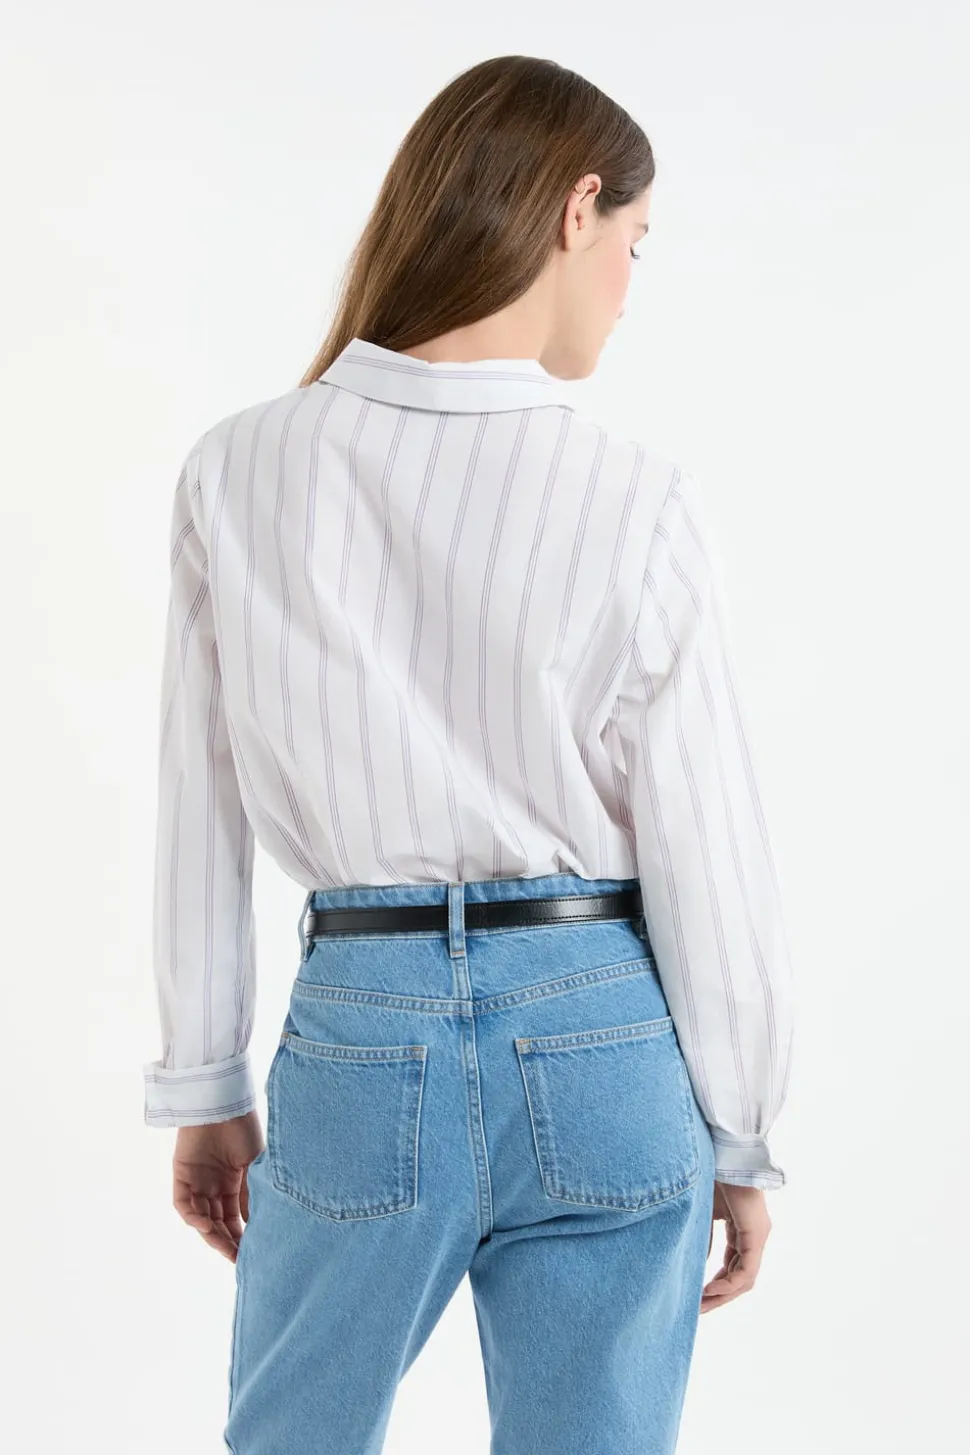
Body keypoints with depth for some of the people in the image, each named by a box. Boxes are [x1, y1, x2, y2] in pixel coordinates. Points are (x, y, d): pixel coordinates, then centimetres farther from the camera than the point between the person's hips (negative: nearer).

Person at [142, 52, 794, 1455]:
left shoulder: (240, 475, -4)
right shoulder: (633, 498, -11)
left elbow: (201, 816, 2)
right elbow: (708, 863, -7)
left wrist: (203, 1088, 13)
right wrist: (742, 1141, 5)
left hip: (362, 1036, 2)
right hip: (605, 1040, -1)